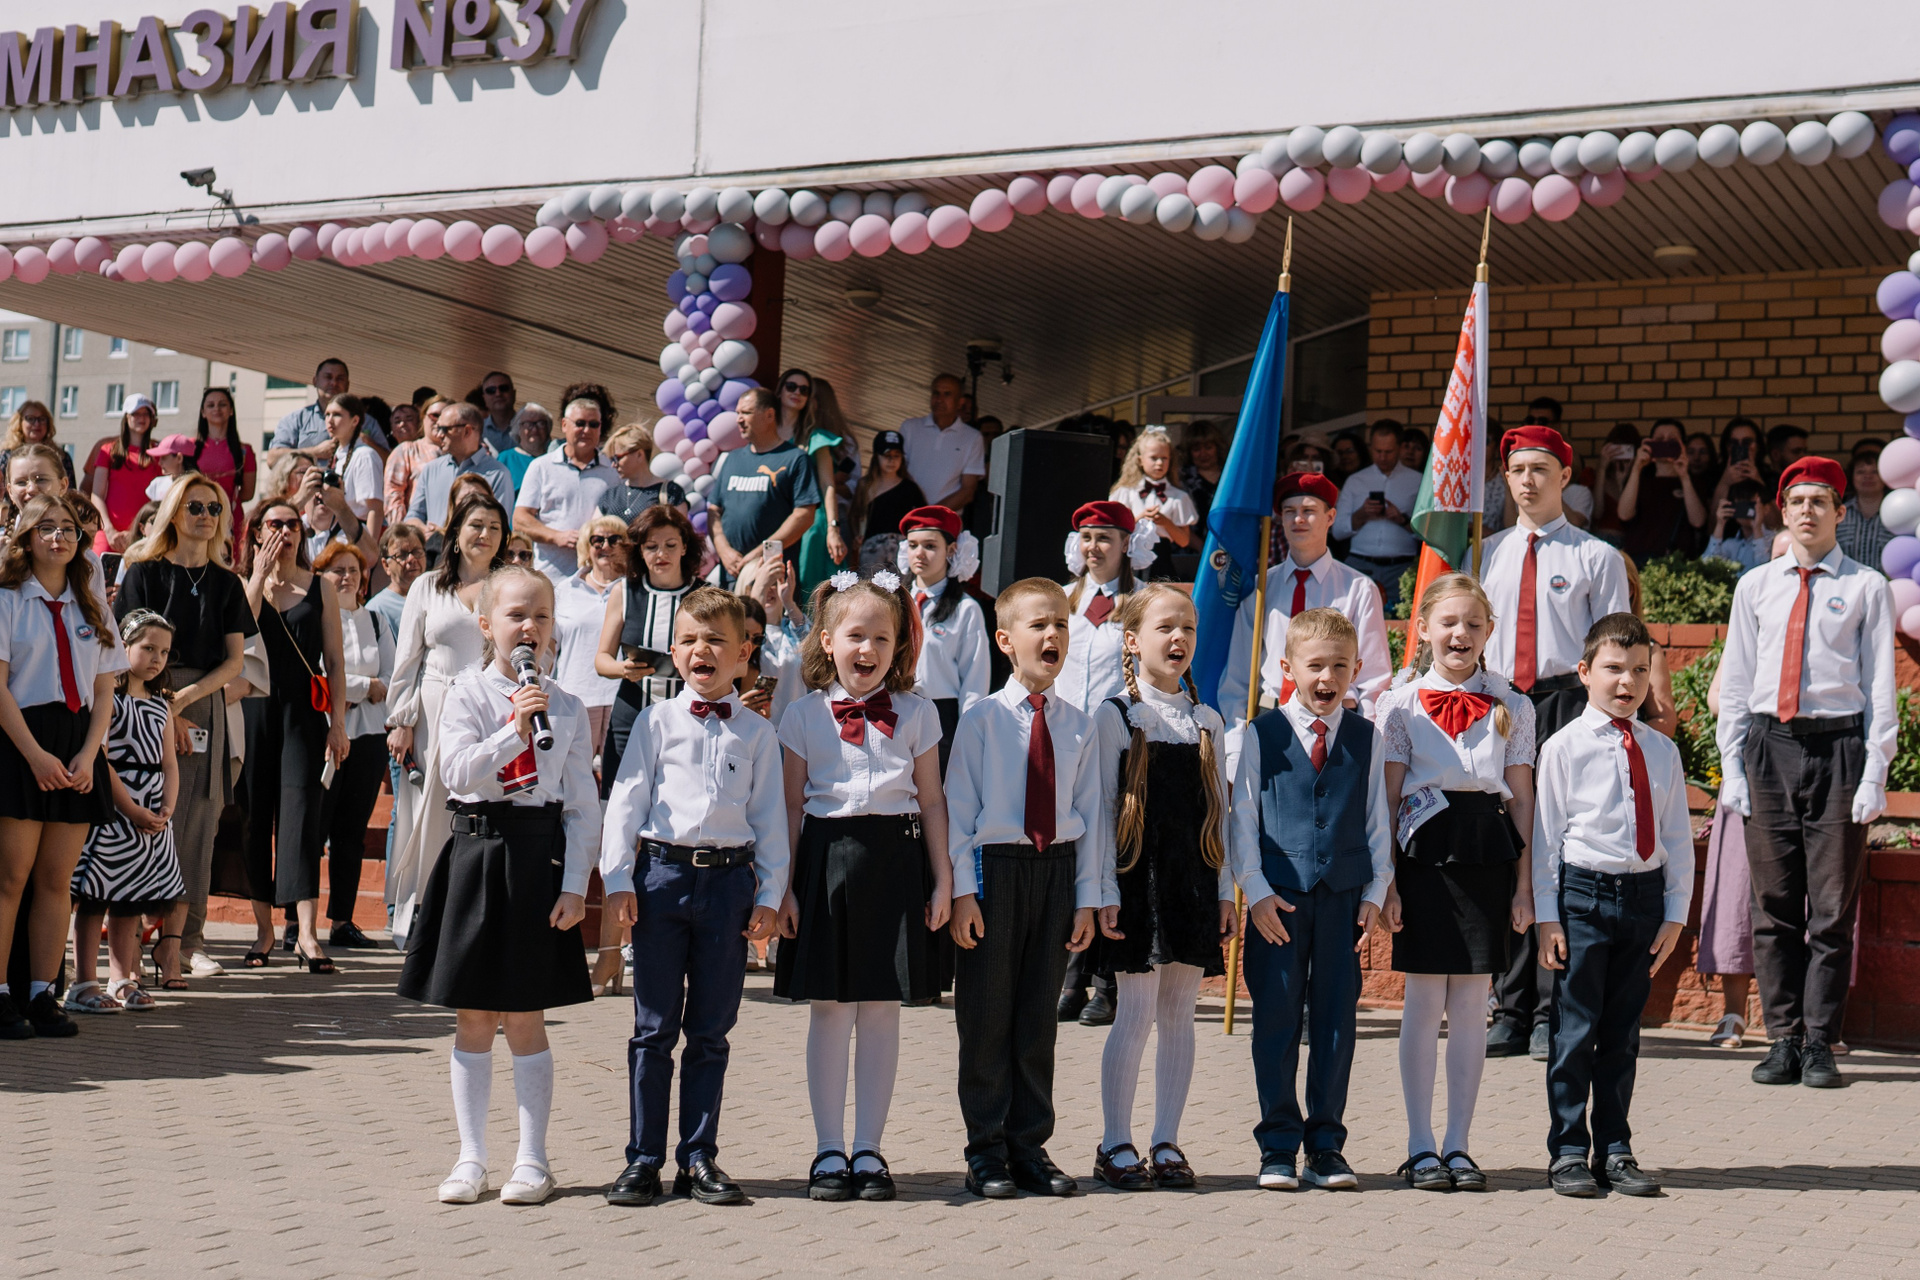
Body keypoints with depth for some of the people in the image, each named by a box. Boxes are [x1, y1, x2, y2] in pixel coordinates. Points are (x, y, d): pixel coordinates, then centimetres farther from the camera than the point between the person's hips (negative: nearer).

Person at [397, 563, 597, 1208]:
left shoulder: (566, 707, 5)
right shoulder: (467, 694, 1)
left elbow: (584, 806, 4)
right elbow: (457, 772, -13)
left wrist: (574, 886, -3)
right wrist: (515, 730, -23)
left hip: (539, 855, 0)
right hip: (476, 847, 0)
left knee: (525, 1016, 4)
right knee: (472, 1017, 6)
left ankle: (532, 1159, 12)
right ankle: (471, 1158, 15)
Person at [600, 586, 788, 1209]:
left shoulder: (757, 733, 8)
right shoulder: (657, 722, 6)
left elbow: (771, 818, 9)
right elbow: (626, 799, 4)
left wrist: (770, 895, 2)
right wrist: (618, 879, -4)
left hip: (730, 879, 1)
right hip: (663, 872, -1)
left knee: (711, 1030, 7)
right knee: (654, 1026, 4)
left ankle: (699, 1157, 15)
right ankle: (643, 1159, 10)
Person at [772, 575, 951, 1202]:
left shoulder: (915, 713, 6)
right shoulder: (805, 714, 4)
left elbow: (932, 800, 8)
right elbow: (792, 805, 5)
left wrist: (942, 880, 4)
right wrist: (783, 885, 0)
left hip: (896, 861, 1)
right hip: (828, 860, -1)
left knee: (882, 1010, 4)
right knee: (829, 1010, 3)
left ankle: (869, 1150, 14)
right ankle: (829, 1151, 12)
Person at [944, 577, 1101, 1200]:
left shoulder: (1078, 726, 6)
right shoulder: (981, 719, -5)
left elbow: (1089, 813, 8)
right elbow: (956, 807, -4)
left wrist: (1087, 897, 5)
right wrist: (961, 890, -10)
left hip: (1057, 869, 3)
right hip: (994, 867, -3)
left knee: (1038, 1016, 10)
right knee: (986, 1014, 2)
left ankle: (1030, 1146, 19)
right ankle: (986, 1152, 12)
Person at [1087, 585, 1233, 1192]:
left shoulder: (1207, 720, 11)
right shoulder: (1115, 716, -1)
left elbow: (1219, 810, 13)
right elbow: (1102, 807, -3)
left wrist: (1225, 890, 7)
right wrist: (1106, 892, -9)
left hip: (1195, 882, 4)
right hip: (1137, 876, -4)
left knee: (1180, 1011, 6)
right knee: (1137, 1011, -5)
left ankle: (1167, 1142, 13)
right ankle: (1116, 1144, 5)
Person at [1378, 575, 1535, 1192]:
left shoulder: (1512, 708, 9)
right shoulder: (1402, 705, 3)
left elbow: (1522, 800, 9)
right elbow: (1388, 799, 2)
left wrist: (1524, 883, 4)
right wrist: (1385, 882, -4)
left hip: (1489, 857, 2)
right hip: (1425, 852, -2)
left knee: (1472, 1005, 5)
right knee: (1425, 1002, 2)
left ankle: (1458, 1145, 14)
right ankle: (1420, 1147, 11)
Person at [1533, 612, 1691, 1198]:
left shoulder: (1661, 752, 9)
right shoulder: (1565, 747, -2)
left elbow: (1678, 837, 12)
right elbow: (1545, 832, -3)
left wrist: (1675, 912, 7)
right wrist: (1547, 914, -6)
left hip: (1644, 895, 4)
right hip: (1583, 892, -4)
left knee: (1623, 1033, 11)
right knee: (1576, 1030, 0)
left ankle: (1615, 1152, 20)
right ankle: (1568, 1153, 10)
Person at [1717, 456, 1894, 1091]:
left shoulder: (1866, 588, 4)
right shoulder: (1755, 586, 12)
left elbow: (1880, 688, 2)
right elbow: (1734, 682, 13)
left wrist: (1874, 776, -6)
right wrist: (1732, 767, 5)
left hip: (1837, 747, -3)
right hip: (1768, 746, 3)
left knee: (1833, 908, 0)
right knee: (1774, 907, 4)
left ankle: (1819, 1045, 7)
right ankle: (1783, 1040, 11)